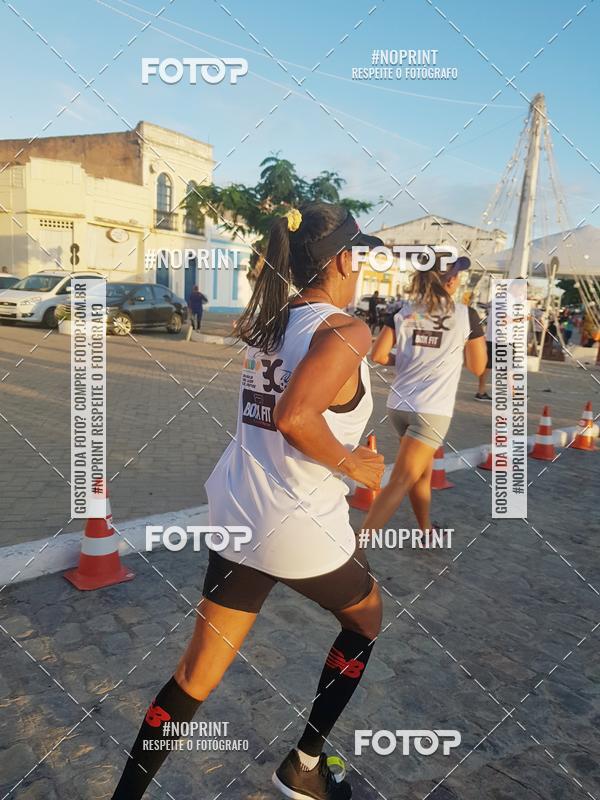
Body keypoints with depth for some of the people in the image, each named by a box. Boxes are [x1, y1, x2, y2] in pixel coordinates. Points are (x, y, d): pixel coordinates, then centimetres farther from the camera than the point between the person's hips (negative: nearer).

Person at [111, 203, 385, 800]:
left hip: (235, 512, 6)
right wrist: (349, 462, -15)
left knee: (198, 673, 18)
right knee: (365, 619, 26)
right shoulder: (346, 330, -15)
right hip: (301, 527, -6)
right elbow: (294, 415, -29)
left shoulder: (267, 319, 8)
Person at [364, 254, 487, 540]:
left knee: (423, 472, 24)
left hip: (399, 404, 5)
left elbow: (377, 355, -2)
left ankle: (426, 533, 39)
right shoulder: (466, 315, -3)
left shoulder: (404, 312, 3)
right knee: (399, 484, -6)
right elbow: (478, 367, 4)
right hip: (433, 411, -5)